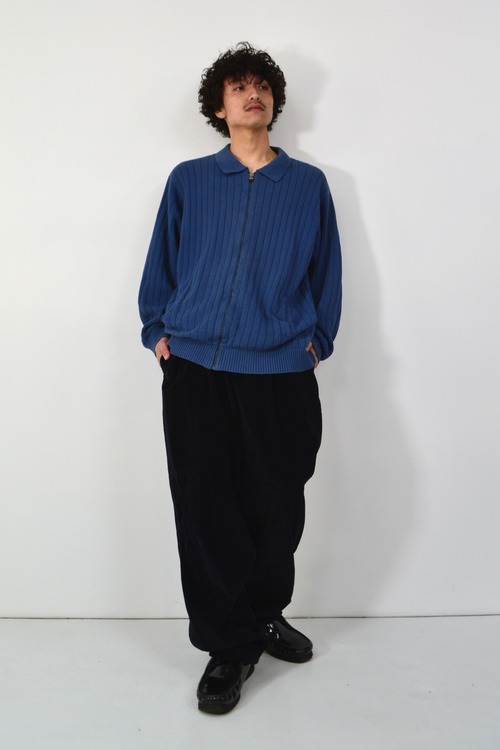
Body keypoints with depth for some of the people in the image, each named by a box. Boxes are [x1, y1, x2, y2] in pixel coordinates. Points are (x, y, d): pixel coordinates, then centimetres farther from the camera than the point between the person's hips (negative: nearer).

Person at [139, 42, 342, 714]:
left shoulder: (308, 184, 12)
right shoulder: (188, 181, 11)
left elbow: (326, 273, 13)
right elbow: (162, 264, 14)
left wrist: (317, 340, 3)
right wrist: (157, 330, 4)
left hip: (282, 376, 1)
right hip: (195, 371, 0)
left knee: (277, 508, 7)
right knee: (206, 509, 0)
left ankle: (264, 614, 32)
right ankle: (230, 645, 15)